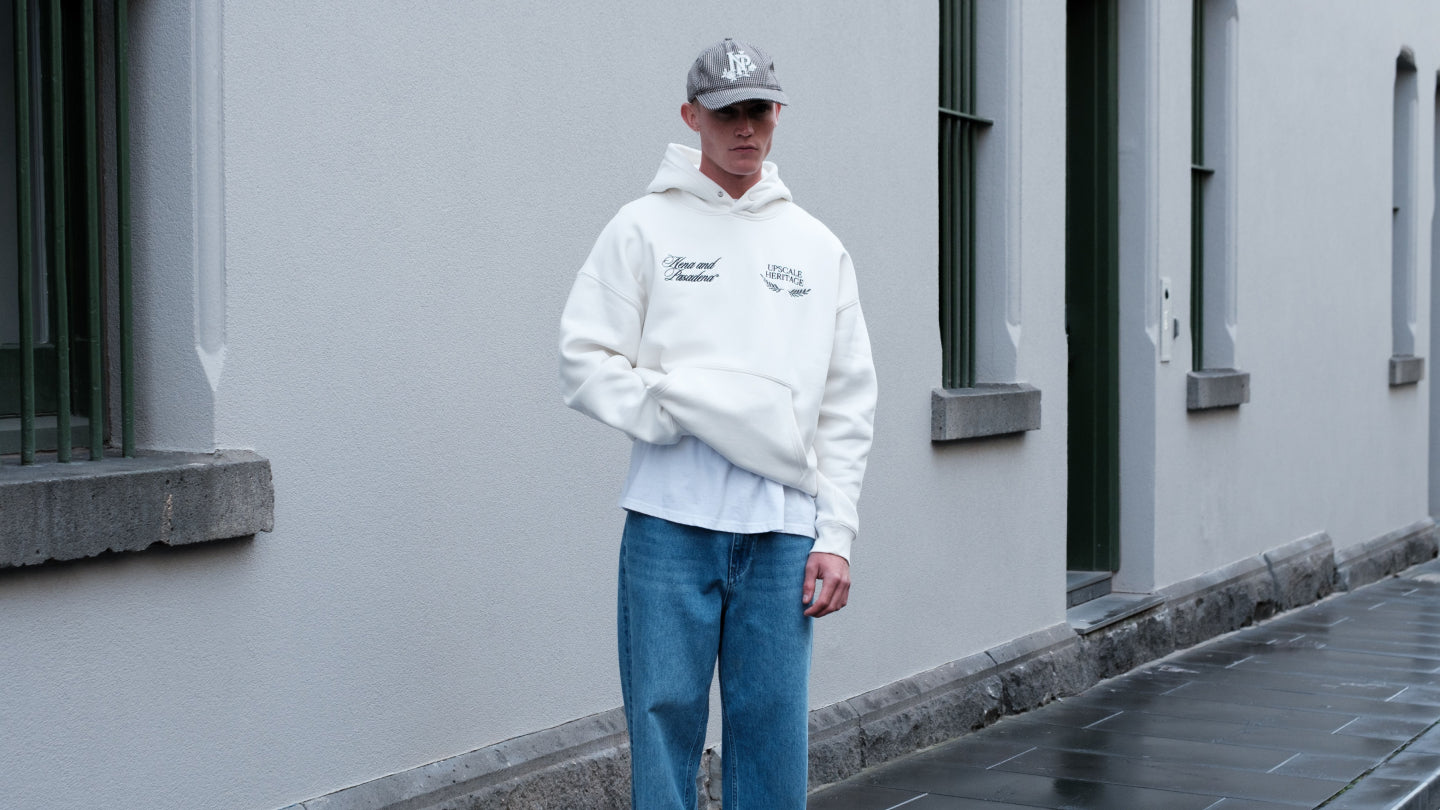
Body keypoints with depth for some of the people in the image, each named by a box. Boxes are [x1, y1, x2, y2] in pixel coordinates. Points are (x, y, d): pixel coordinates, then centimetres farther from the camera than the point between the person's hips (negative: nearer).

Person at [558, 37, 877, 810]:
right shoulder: (644, 228, 6)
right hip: (672, 520, -2)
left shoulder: (817, 246, 14)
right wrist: (677, 410, -13)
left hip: (784, 528, 3)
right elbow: (585, 358, 0)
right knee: (665, 717, -2)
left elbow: (848, 405, 13)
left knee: (774, 729, 3)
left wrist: (836, 534, 5)